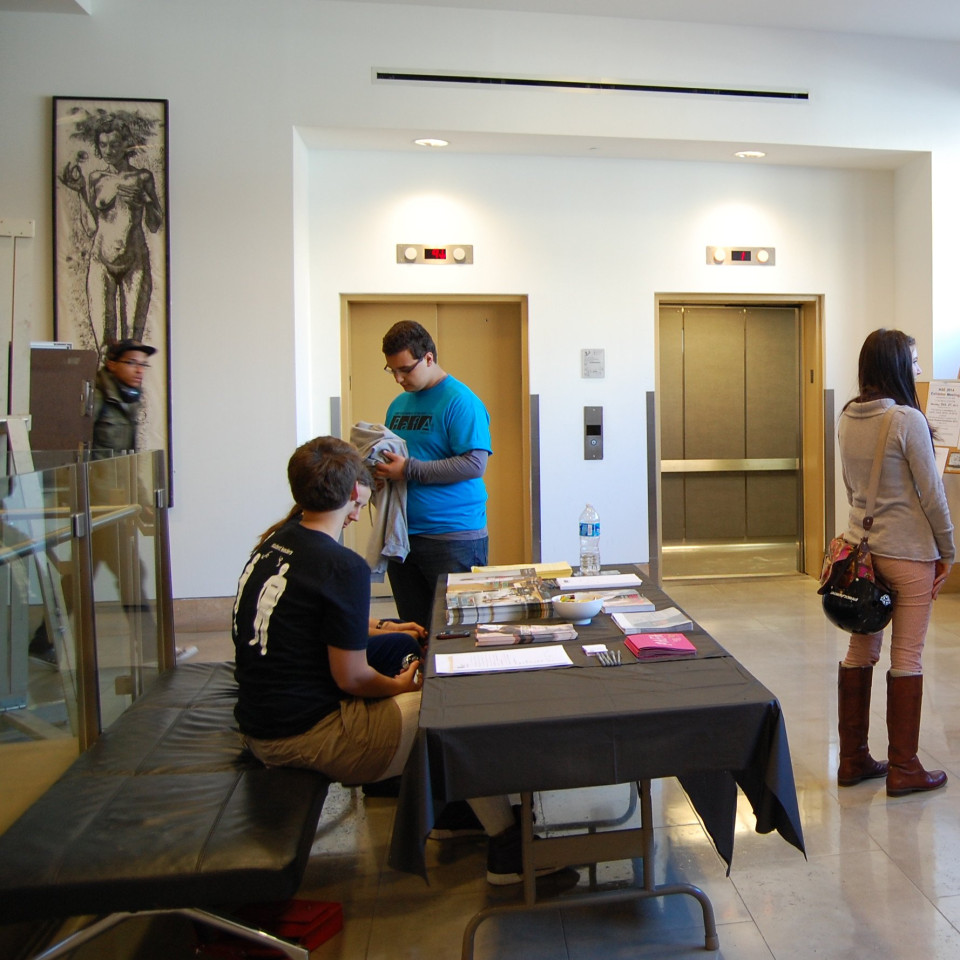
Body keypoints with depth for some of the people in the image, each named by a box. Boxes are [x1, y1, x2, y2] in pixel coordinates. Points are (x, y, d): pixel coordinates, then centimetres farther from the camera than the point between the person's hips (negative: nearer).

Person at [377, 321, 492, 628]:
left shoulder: (460, 401, -10)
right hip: (402, 534, 7)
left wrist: (409, 470, -20)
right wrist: (377, 468, 1)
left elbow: (474, 464, -19)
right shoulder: (398, 405, 14)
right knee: (412, 629, 14)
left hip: (453, 537, -7)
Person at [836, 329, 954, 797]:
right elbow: (931, 493, -11)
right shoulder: (908, 419, -15)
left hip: (861, 546, 7)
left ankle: (853, 759, 22)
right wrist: (947, 551, 0)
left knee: (859, 652, 12)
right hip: (909, 552, -6)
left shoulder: (847, 419, 5)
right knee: (907, 658, 3)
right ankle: (903, 769, 14)